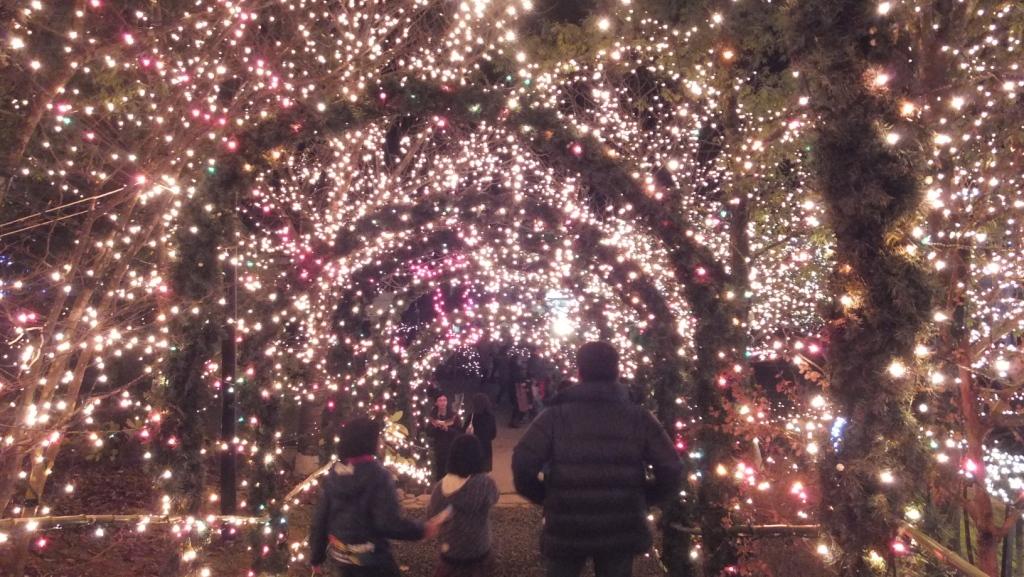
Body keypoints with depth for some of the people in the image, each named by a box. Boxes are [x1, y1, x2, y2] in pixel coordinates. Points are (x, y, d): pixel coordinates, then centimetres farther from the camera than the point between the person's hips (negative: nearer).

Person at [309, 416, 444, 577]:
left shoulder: (333, 474, -4)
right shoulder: (377, 475, -23)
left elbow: (319, 520, 2)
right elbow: (389, 524, -25)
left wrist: (316, 557, 14)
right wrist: (422, 530, -12)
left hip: (338, 557, 6)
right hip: (370, 560, -6)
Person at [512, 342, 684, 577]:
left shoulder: (555, 416, -11)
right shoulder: (639, 418, -6)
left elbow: (522, 467, -18)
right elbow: (672, 472, -8)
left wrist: (546, 497, 1)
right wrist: (643, 499, 8)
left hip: (566, 529, -1)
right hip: (621, 531, 1)